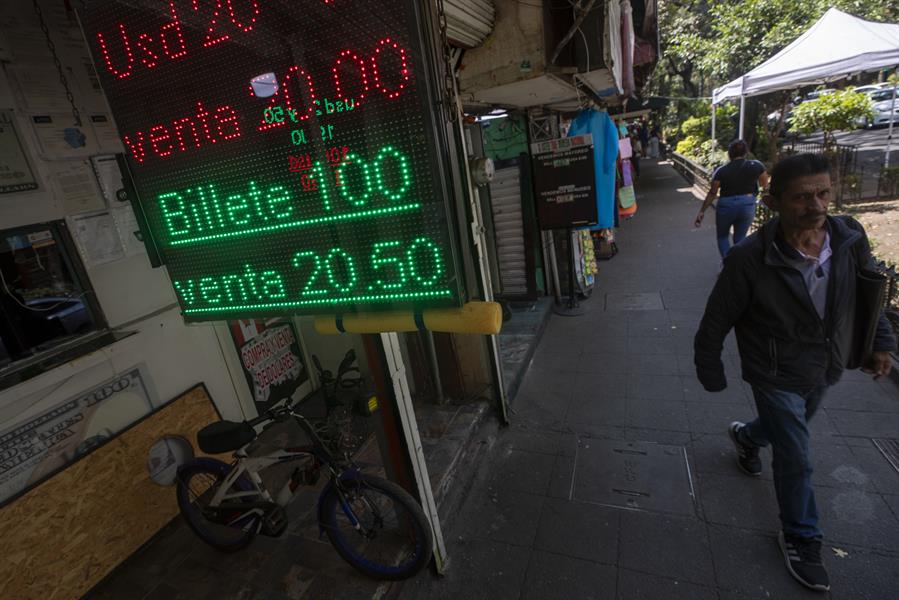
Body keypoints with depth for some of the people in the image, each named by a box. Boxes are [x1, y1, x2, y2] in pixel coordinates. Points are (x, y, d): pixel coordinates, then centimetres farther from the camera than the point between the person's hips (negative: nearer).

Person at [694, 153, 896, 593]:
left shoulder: (850, 238, -15)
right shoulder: (750, 260, -31)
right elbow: (715, 324, -20)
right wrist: (711, 374, -10)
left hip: (826, 369, 6)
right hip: (777, 375, -5)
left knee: (790, 426, 30)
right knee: (796, 460, 6)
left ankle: (745, 436, 63)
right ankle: (800, 538, 31)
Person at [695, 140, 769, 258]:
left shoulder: (721, 171, -9)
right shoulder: (756, 165, -4)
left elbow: (712, 193, -7)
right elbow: (764, 184, 9)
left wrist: (702, 211, -1)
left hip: (726, 206, -1)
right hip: (747, 205, 2)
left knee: (722, 236, 19)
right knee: (740, 238, 16)